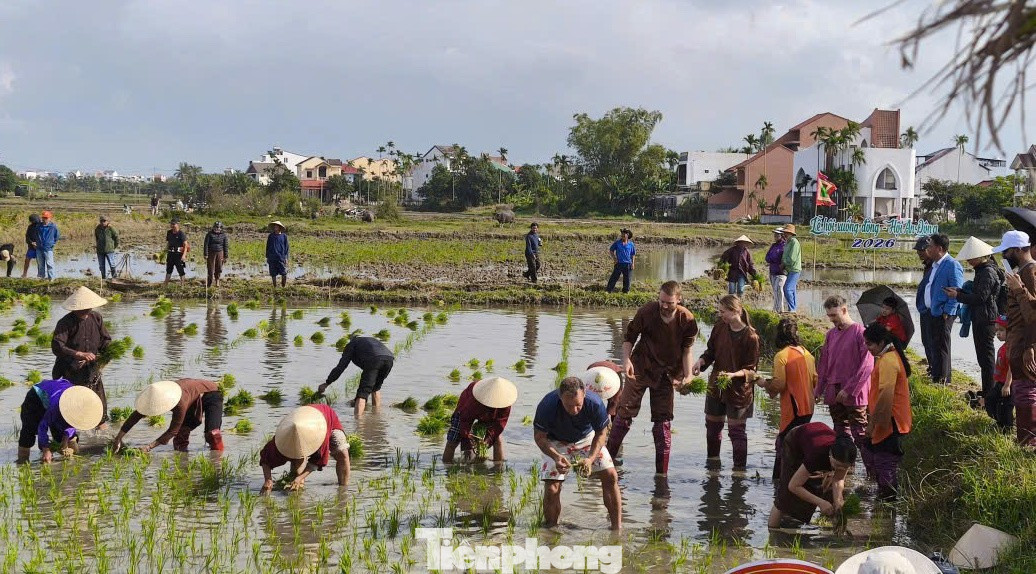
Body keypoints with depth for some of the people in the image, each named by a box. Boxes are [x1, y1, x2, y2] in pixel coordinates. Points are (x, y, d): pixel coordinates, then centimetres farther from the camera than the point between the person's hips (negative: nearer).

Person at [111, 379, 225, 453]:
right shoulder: (157, 395, -23)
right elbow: (135, 416, -15)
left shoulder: (181, 402, -44)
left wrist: (149, 446, -36)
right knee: (181, 433, -6)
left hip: (211, 394, -7)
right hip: (195, 403, 7)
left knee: (212, 433, -24)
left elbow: (172, 431, -35)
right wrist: (118, 438, -17)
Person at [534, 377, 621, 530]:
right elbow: (539, 436, -20)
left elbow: (601, 433, -15)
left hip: (587, 438, 1)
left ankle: (617, 528, -3)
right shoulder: (547, 406, -35)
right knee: (551, 489, -15)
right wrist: (556, 457, -37)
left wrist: (590, 459, -31)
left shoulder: (595, 404, -32)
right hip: (556, 443, -1)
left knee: (610, 476, -13)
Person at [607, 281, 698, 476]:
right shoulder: (646, 312, -15)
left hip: (665, 373, 1)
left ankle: (662, 471, 11)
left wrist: (687, 374, -14)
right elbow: (629, 336, -3)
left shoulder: (687, 320, -12)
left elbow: (686, 349, -1)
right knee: (625, 412, -3)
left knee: (663, 421, 3)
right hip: (640, 368, -1)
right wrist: (626, 360, -18)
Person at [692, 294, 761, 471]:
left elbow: (751, 369, -13)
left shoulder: (750, 337, -18)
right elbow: (711, 351, 9)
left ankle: (740, 467, 11)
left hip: (738, 391, -6)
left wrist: (734, 375, -29)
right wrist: (701, 362, -11)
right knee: (712, 424, 18)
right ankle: (712, 460, 36)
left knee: (736, 430, 1)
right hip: (716, 387, 6)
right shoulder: (720, 327, -2)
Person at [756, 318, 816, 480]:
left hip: (792, 410, -7)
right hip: (808, 408, 7)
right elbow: (815, 381, 13)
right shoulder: (807, 354, 8)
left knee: (785, 447, -4)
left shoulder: (782, 355, -13)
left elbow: (779, 385, -16)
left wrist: (764, 383, 1)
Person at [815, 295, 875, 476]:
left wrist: (849, 390, -15)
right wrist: (818, 389, 10)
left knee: (860, 434, -8)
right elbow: (823, 364, 17)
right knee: (841, 434, 12)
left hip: (854, 394, -7)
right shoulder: (830, 334, 11)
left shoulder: (859, 332, -9)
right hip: (834, 393, 7)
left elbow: (866, 365, -13)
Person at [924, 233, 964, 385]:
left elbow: (957, 292, -18)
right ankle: (936, 375, 24)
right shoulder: (935, 264, 15)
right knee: (935, 345, 15)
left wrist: (947, 312, -20)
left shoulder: (952, 266, -15)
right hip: (933, 312, 10)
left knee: (942, 346, -5)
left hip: (943, 314, -10)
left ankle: (943, 378, 1)